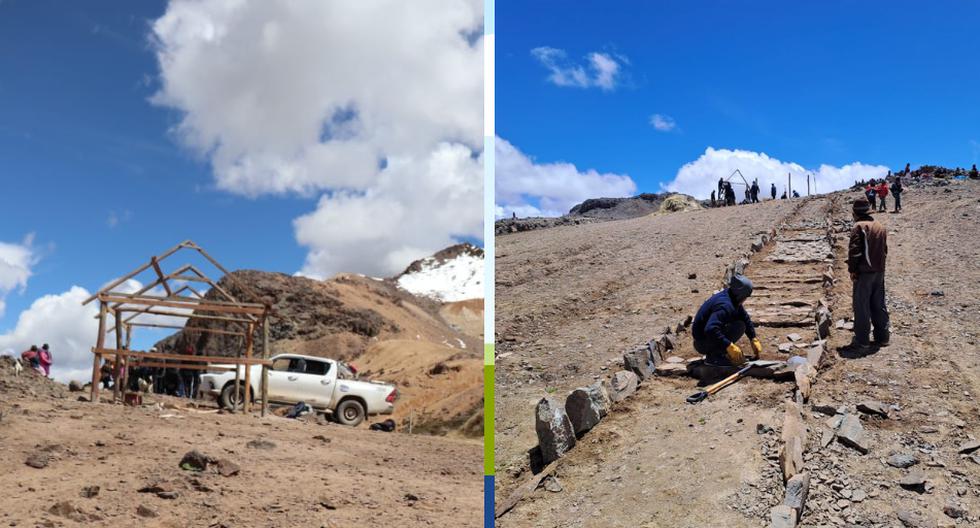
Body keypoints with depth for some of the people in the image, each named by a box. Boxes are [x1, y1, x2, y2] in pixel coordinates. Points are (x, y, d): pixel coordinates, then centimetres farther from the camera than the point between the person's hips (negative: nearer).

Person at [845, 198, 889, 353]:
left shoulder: (859, 227, -12)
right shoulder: (881, 227, 12)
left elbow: (854, 250, -17)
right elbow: (884, 249, 15)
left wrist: (852, 270, -9)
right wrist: (879, 265, 17)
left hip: (864, 272, -7)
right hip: (879, 271, 7)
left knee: (861, 307, -2)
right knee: (879, 305, 16)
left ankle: (862, 342, 0)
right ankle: (882, 337, 23)